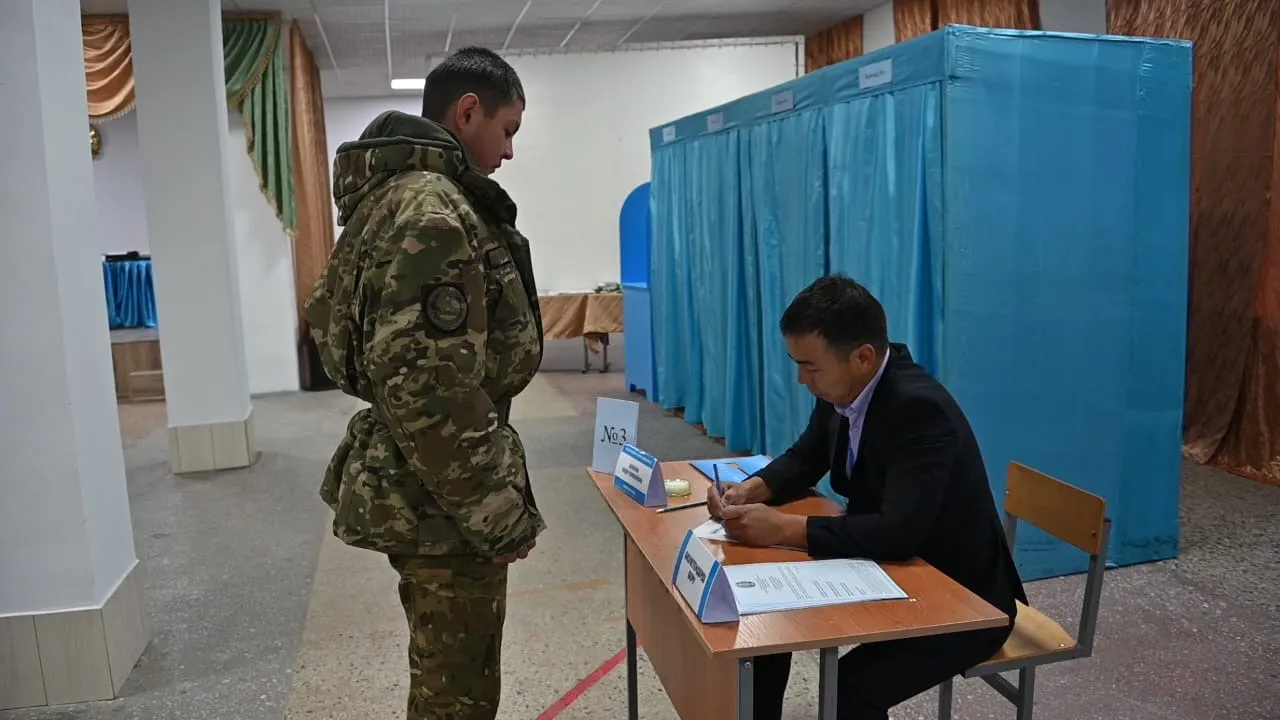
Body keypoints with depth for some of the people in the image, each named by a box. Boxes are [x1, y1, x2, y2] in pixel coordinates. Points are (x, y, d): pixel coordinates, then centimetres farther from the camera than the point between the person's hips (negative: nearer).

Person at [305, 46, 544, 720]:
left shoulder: (391, 192, 11)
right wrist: (497, 509, -20)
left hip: (410, 482, 10)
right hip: (441, 497, -10)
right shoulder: (434, 213, -22)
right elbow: (428, 388, -27)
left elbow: (326, 314, 19)